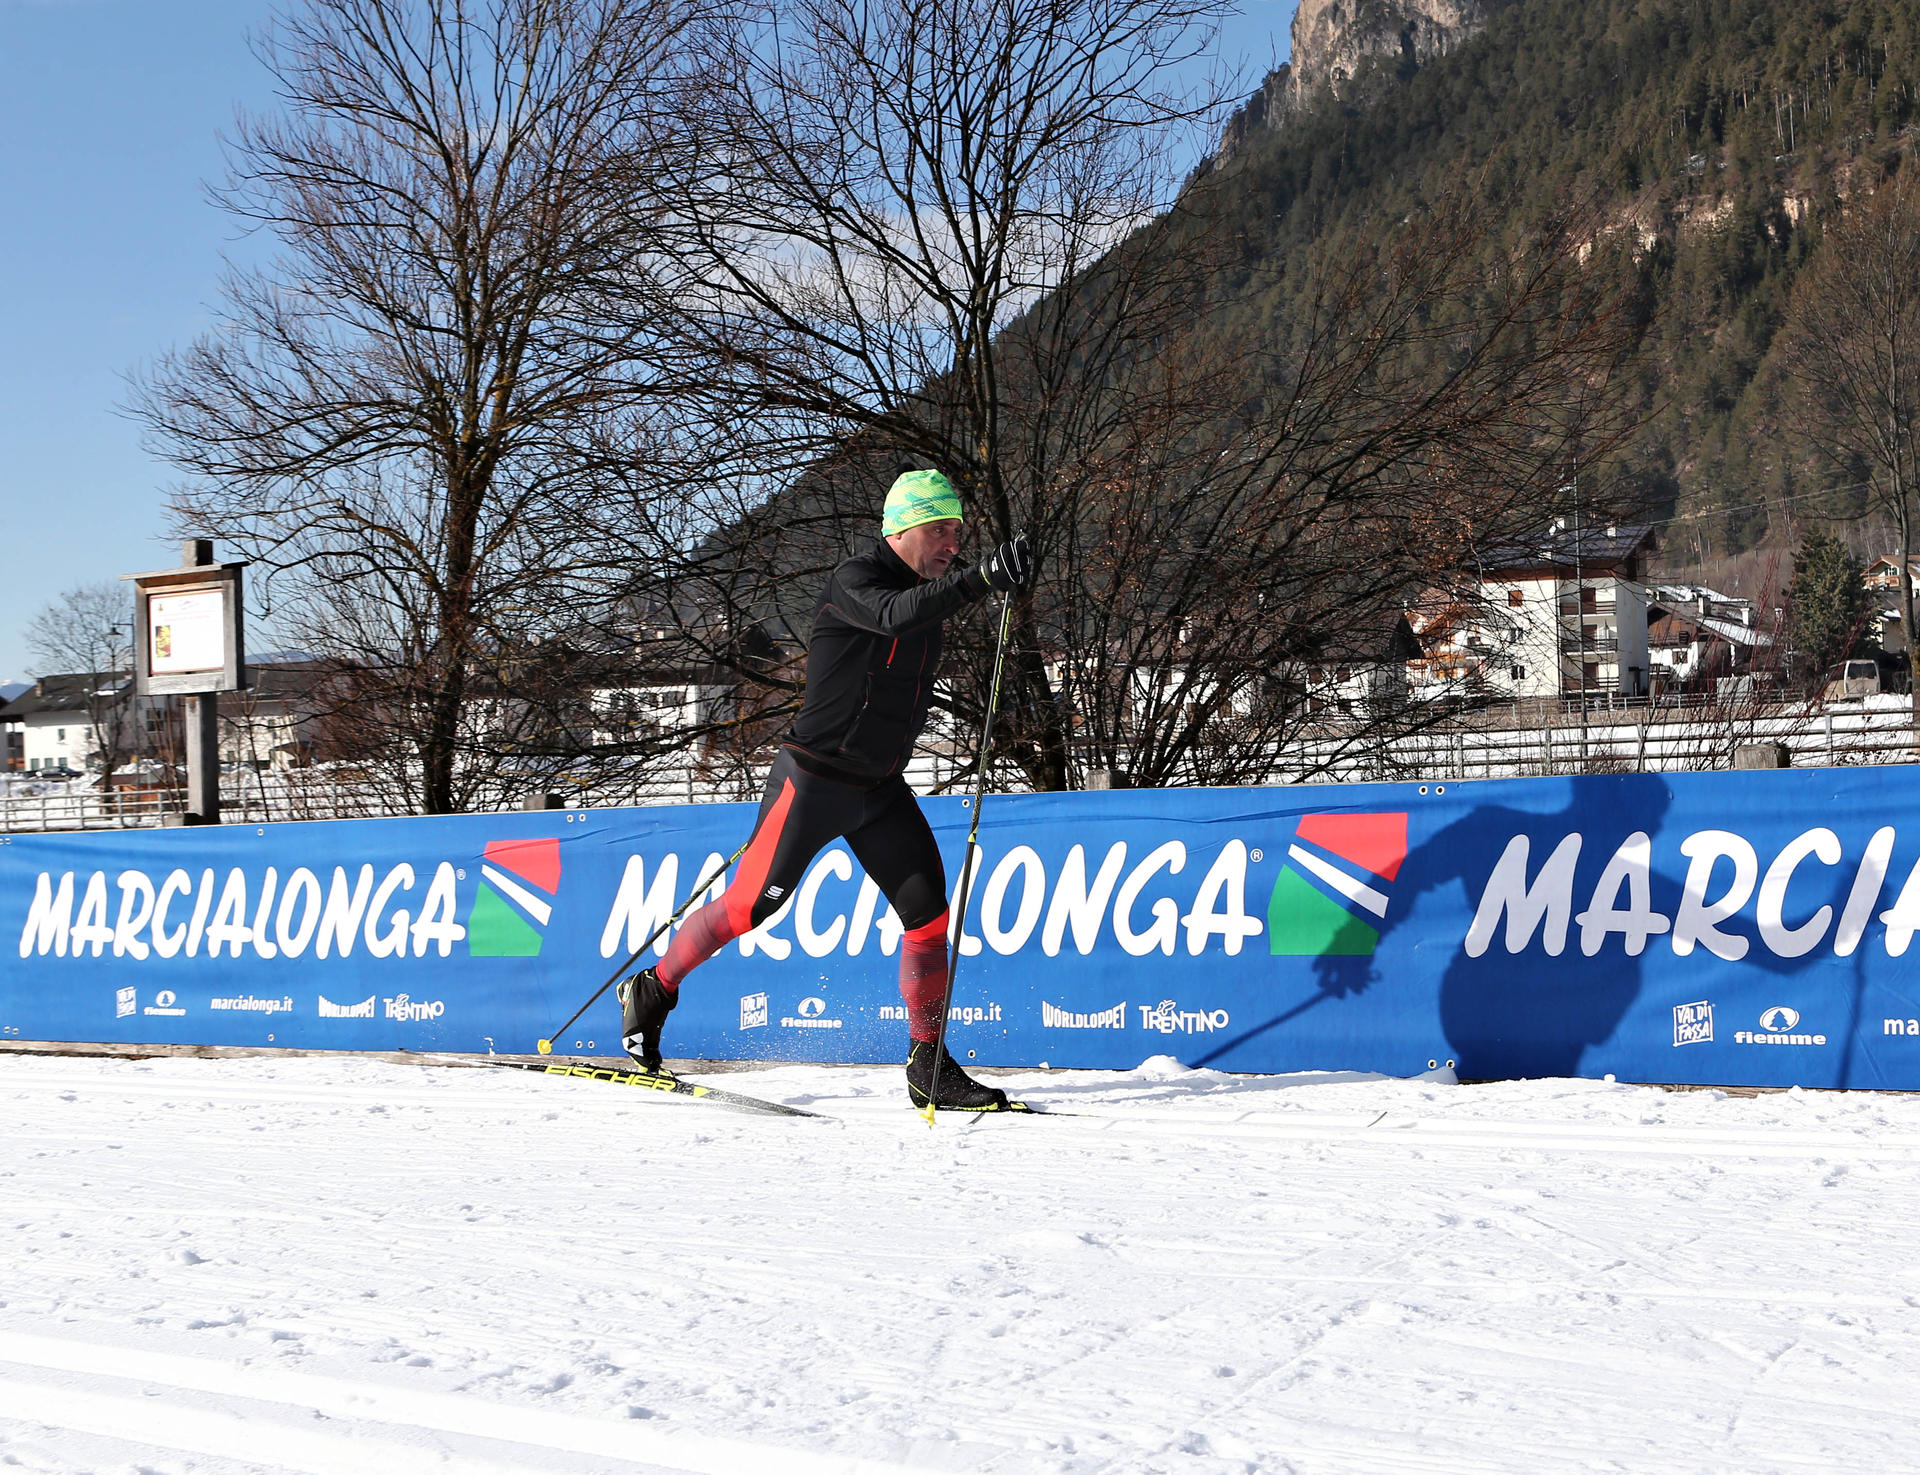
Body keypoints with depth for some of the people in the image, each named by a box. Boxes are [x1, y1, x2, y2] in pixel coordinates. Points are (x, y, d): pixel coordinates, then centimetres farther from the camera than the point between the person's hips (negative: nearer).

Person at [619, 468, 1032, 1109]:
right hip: (814, 781, -7)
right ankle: (653, 991, 20)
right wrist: (979, 578, -49)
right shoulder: (854, 580, -14)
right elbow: (893, 615, -39)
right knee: (750, 904, -3)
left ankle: (929, 1067, 4)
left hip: (881, 791, 7)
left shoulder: (924, 589, 11)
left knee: (928, 913, -3)